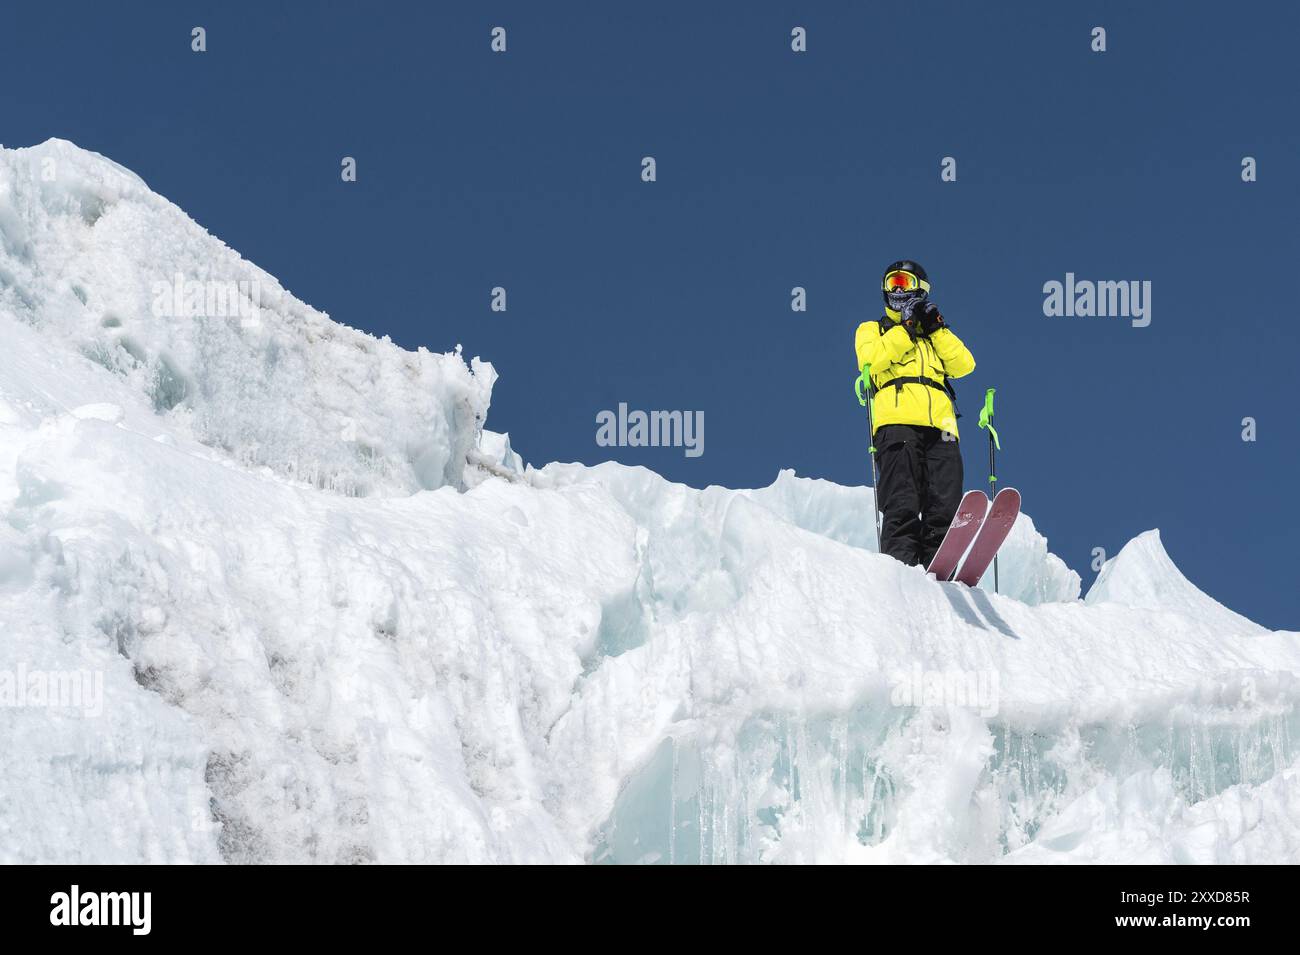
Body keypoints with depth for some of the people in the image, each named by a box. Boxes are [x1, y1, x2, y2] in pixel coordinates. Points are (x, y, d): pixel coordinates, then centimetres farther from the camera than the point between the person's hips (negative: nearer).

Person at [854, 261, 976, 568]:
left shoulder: (937, 336, 33)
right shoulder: (871, 330, 25)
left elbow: (964, 365, 13)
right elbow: (871, 360, 2)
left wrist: (936, 328, 8)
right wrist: (905, 328, 2)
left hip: (939, 426, 3)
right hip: (896, 421, -3)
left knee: (944, 507, -11)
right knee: (902, 506, -18)